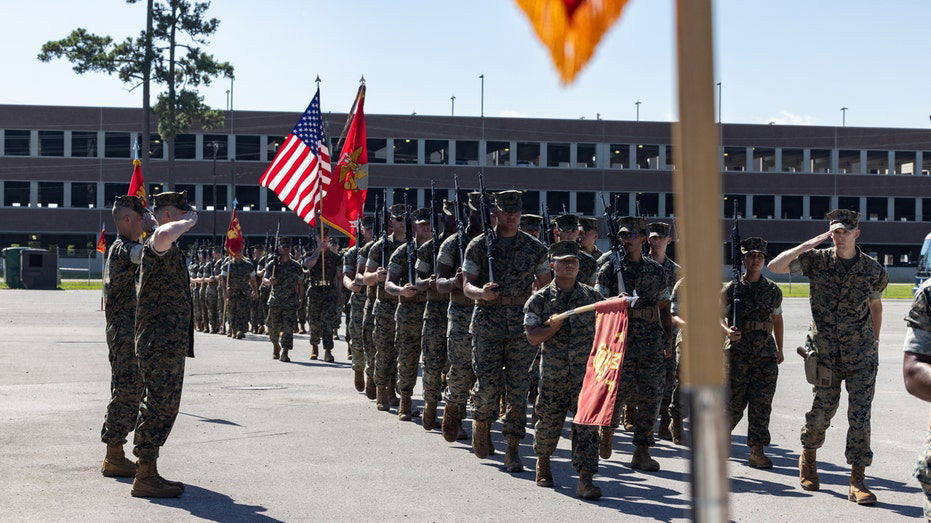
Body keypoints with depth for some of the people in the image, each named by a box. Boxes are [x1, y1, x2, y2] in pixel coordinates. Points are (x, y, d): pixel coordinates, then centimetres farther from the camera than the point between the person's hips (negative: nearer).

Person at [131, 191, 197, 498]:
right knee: (159, 408, -8)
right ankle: (145, 479, -5)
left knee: (162, 408, 14)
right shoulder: (157, 246, -14)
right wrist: (186, 222, -23)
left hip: (172, 344, 11)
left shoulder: (170, 251, 21)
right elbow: (164, 235, -40)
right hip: (161, 343, -11)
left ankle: (148, 473, 20)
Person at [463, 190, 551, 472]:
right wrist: (482, 293, -21)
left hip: (522, 324, 1)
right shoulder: (479, 246, 3)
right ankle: (482, 422, 27)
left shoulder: (535, 248, 7)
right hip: (487, 323, -1)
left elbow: (545, 286, 13)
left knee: (518, 388, -1)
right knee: (487, 384, -5)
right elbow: (468, 286, 1)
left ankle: (513, 449, 6)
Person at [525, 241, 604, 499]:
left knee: (586, 424, -8)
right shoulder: (540, 299, 2)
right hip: (553, 372, 0)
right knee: (549, 422, 11)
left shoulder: (592, 296, 8)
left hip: (585, 371, 0)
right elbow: (532, 337, -3)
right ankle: (543, 462, 40)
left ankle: (585, 481, -9)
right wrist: (552, 327, -19)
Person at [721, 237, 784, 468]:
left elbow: (777, 320, 18)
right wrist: (727, 331, -18)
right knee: (734, 402, 1)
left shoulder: (773, 290, 9)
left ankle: (757, 451, 1)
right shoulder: (732, 289, 1)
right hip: (738, 351, -2)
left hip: (766, 353, 2)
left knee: (762, 403, -2)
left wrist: (779, 350, 18)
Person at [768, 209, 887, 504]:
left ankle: (857, 482, -1)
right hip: (825, 352, 0)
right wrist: (808, 244, -16)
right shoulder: (816, 260, -3)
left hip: (861, 355, 0)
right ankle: (808, 458, 34)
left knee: (860, 416, -5)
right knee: (821, 412, 6)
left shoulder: (873, 270, 0)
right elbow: (774, 267, -11)